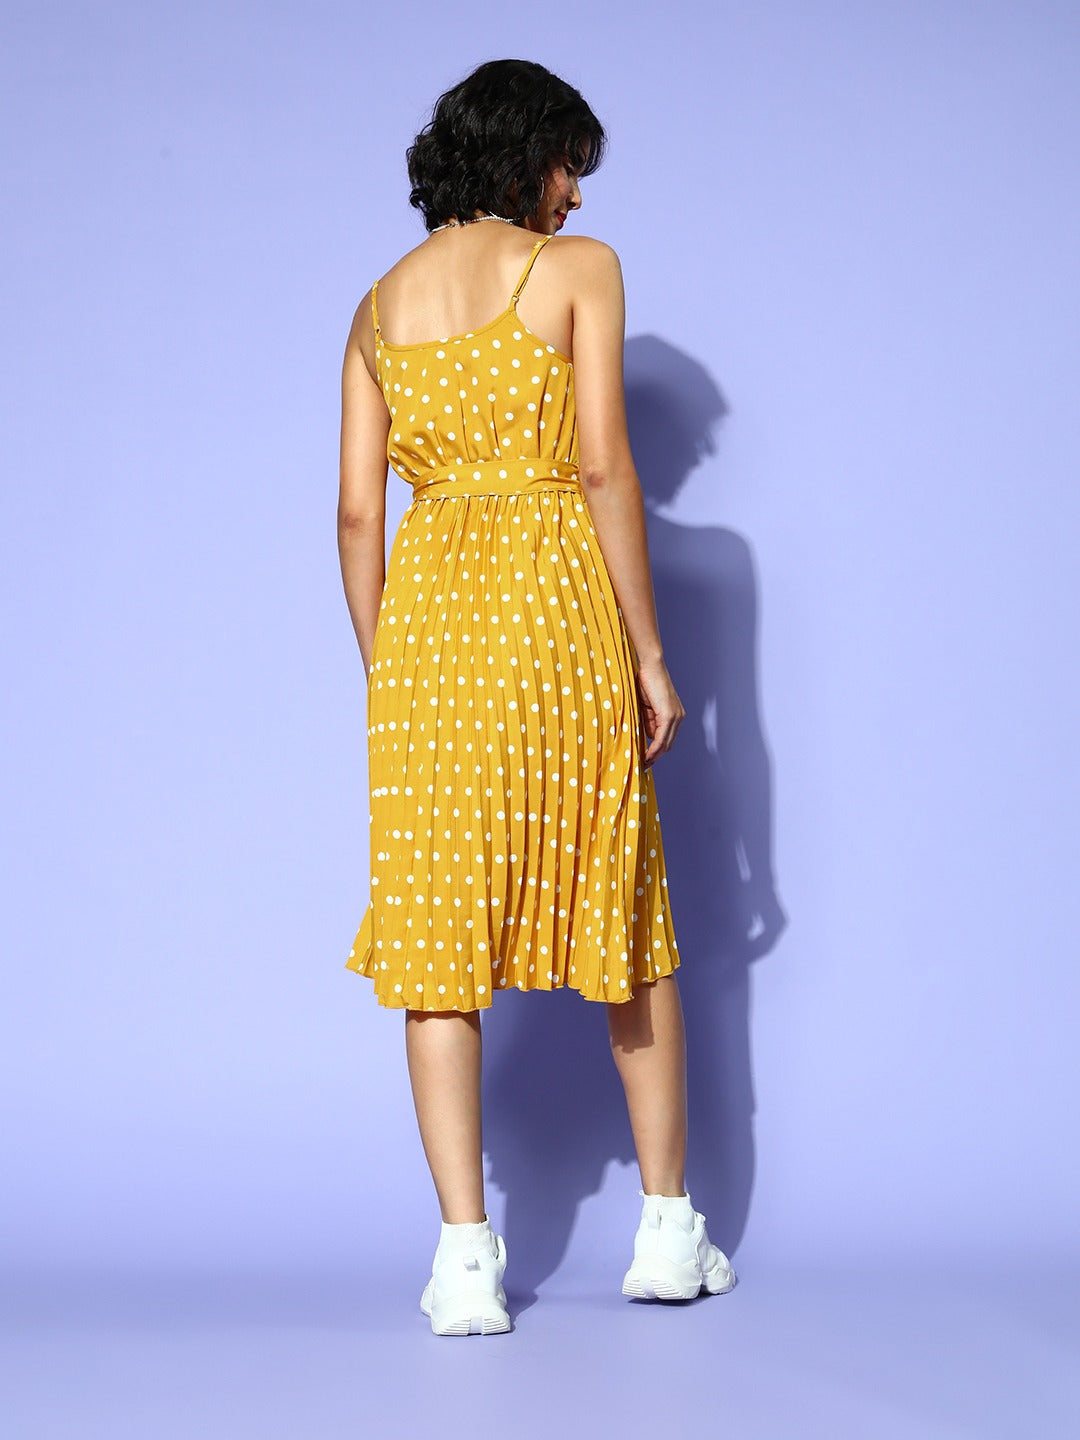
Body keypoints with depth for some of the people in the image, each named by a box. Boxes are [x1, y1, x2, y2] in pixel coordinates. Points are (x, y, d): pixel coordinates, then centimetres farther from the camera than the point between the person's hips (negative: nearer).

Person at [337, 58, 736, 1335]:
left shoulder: (381, 303, 13)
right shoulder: (578, 268, 2)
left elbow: (357, 510, 9)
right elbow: (605, 469, -6)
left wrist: (383, 667, 16)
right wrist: (649, 654, -3)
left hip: (424, 610, 3)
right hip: (554, 604, -3)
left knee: (439, 937, 4)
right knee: (626, 912, 10)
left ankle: (466, 1259, 0)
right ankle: (668, 1231, 17)